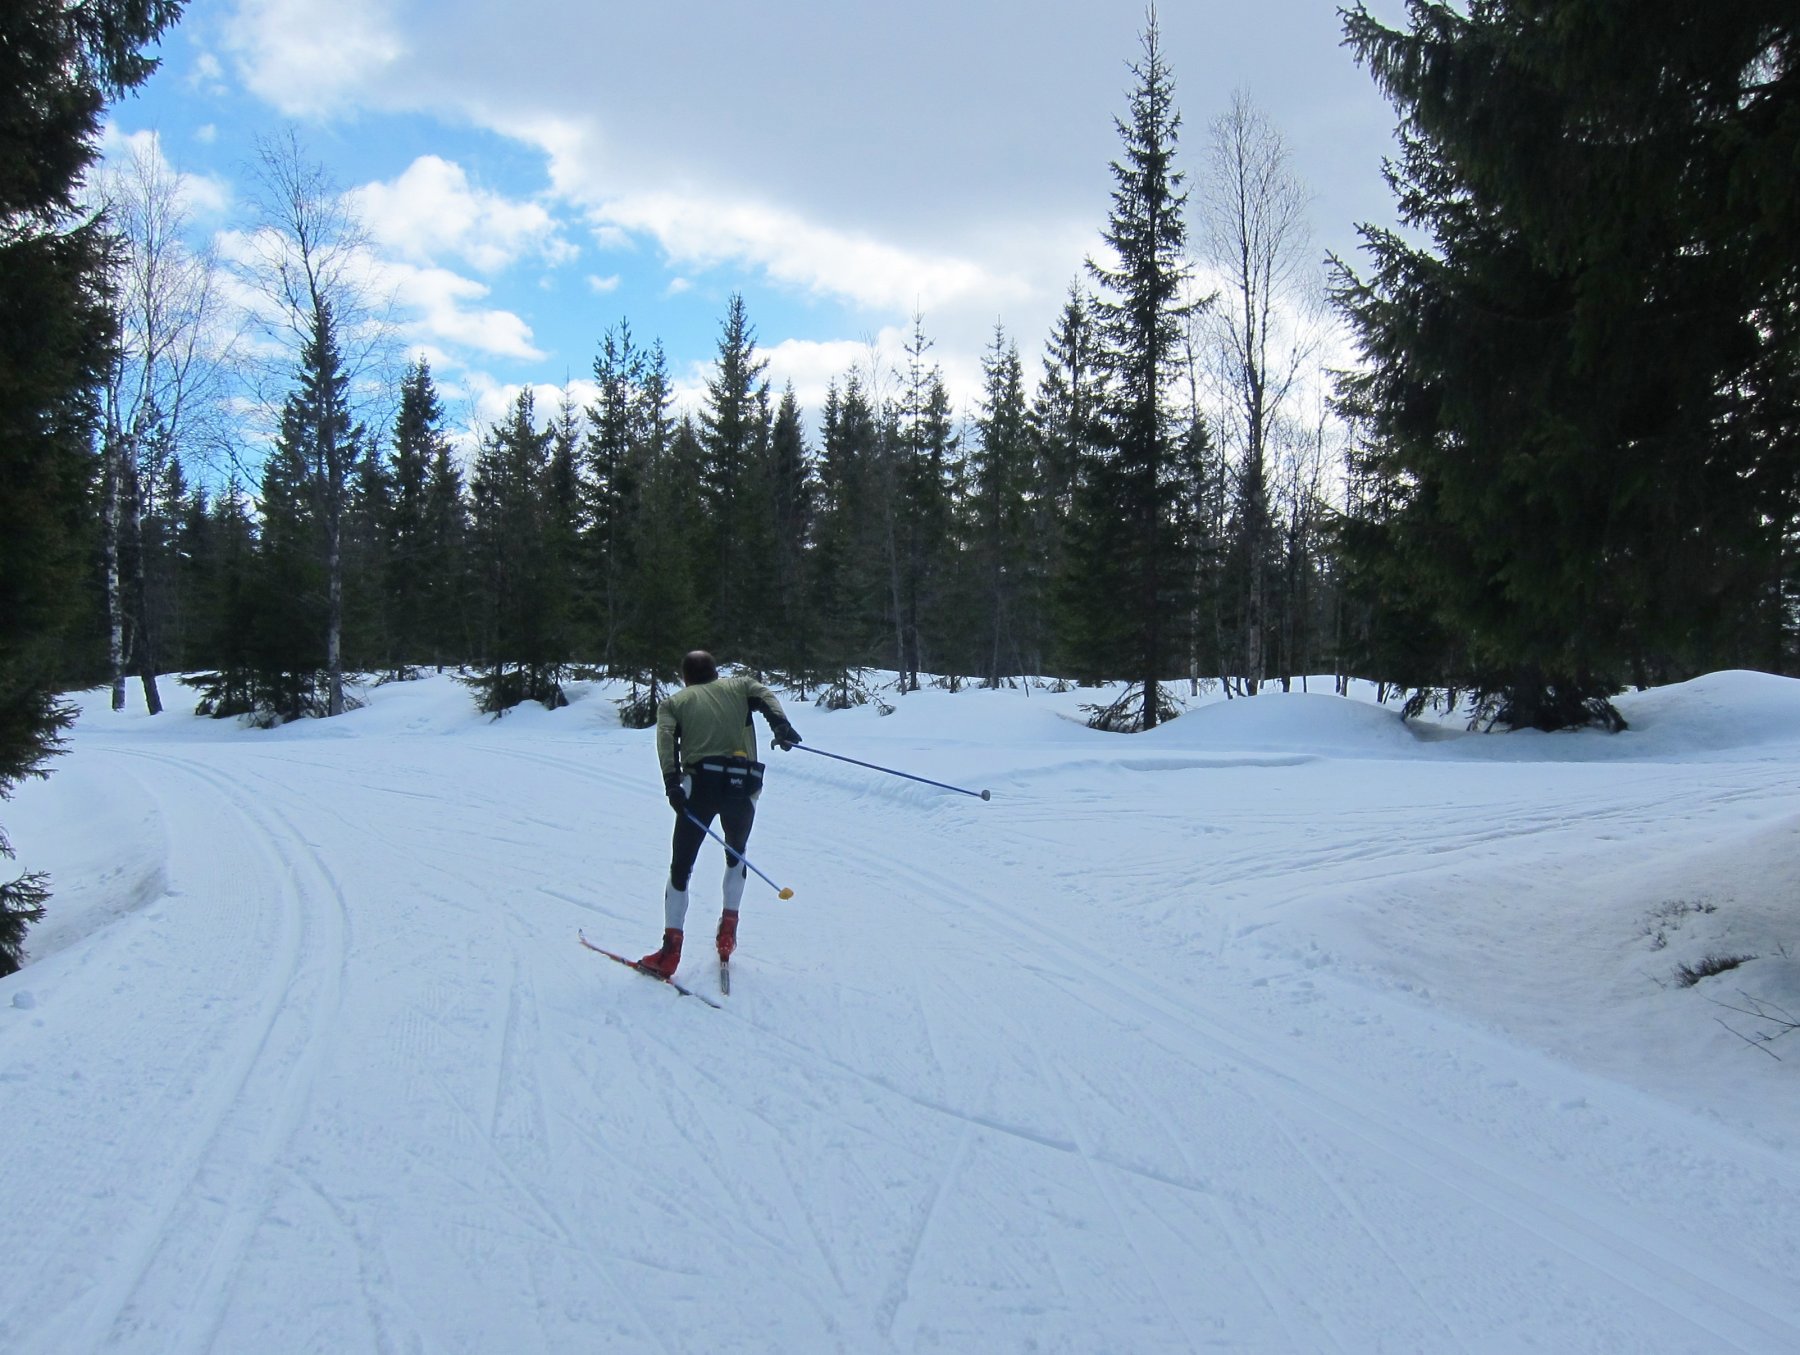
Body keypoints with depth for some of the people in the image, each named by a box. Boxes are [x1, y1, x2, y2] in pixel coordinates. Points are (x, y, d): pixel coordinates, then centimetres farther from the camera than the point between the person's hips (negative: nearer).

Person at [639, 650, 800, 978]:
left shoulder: (674, 702, 19)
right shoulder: (739, 686, 23)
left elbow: (666, 736, -1)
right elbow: (764, 695, 1)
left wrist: (672, 781, -12)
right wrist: (780, 724, -16)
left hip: (700, 784, -1)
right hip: (743, 787, 2)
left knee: (680, 867, 7)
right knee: (736, 855, 27)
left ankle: (671, 949, 0)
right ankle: (728, 929, 20)